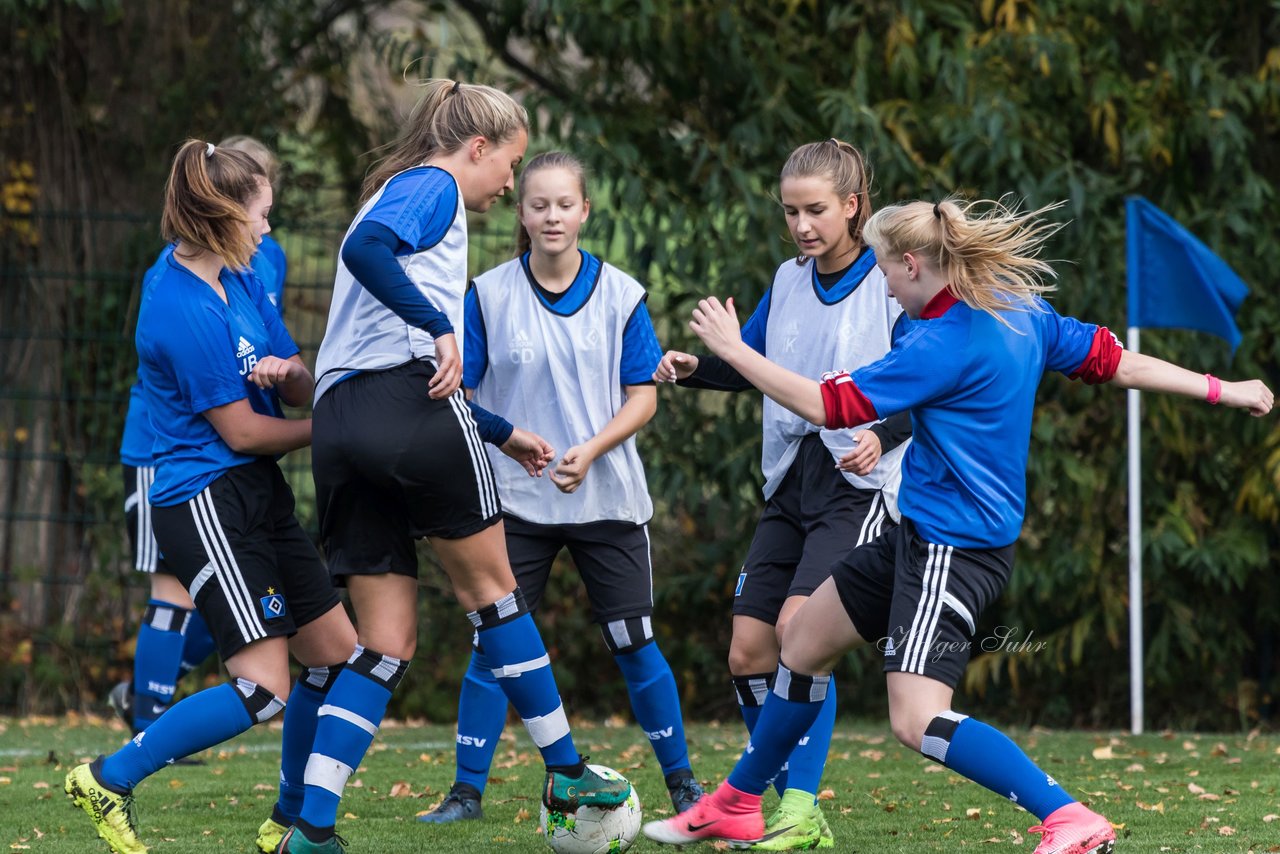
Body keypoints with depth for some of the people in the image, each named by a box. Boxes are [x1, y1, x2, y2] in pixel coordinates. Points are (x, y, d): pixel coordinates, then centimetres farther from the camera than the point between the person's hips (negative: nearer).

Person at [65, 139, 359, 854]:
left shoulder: (241, 282, 10)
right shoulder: (185, 310, -19)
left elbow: (302, 387, 13)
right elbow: (241, 430, -15)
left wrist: (287, 371, -11)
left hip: (260, 497, 10)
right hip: (207, 498, -10)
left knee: (338, 655, 9)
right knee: (263, 690, -15)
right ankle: (109, 781, -2)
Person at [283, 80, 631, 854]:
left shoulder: (401, 193, 32)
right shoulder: (433, 188, 3)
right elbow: (365, 248, -19)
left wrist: (500, 432, 38)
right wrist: (439, 326, -19)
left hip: (339, 424, 8)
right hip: (409, 402, -8)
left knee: (388, 642, 6)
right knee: (491, 587, 9)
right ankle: (566, 773, 19)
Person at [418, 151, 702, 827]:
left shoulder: (619, 294, -2)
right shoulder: (488, 296, -3)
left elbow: (643, 397, -1)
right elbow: (455, 390, -1)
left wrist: (591, 449, -16)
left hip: (607, 496, 0)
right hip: (516, 499, 0)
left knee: (634, 644, 3)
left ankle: (680, 780, 17)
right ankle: (467, 790, 4)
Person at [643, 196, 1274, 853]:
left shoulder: (946, 343, -22)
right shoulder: (1017, 308, 4)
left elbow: (830, 405, -19)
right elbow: (1111, 360, 9)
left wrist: (733, 349, -10)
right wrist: (1221, 390, 18)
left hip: (953, 548, -11)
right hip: (922, 537, 11)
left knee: (918, 722, -19)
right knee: (803, 642, 19)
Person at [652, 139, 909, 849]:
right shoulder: (788, 282, 11)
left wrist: (883, 436, -26)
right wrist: (692, 367, 5)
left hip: (859, 484, -7)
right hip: (790, 483, 7)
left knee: (799, 626, -24)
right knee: (748, 655, 0)